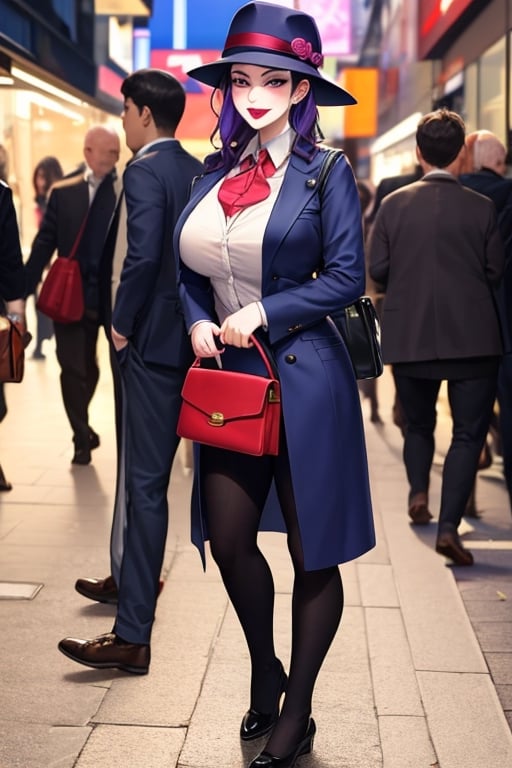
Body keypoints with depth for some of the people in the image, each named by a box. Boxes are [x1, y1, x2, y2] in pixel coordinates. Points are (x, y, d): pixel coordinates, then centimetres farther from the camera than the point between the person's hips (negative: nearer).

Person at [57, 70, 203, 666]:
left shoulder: (143, 170, -13)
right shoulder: (198, 171, 13)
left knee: (145, 481, -8)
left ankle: (133, 635, -6)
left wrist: (122, 323, -13)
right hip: (190, 337, 9)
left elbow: (142, 256, -24)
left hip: (152, 339, -9)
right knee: (153, 472, 21)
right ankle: (136, 579, 38)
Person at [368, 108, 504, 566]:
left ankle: (418, 491, 7)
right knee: (468, 433, 4)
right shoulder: (482, 209, -7)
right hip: (472, 337, -2)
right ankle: (449, 526, -7)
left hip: (409, 337, 2)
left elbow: (377, 268, -3)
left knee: (419, 423, 24)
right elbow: (495, 272, -2)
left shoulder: (395, 204, -3)